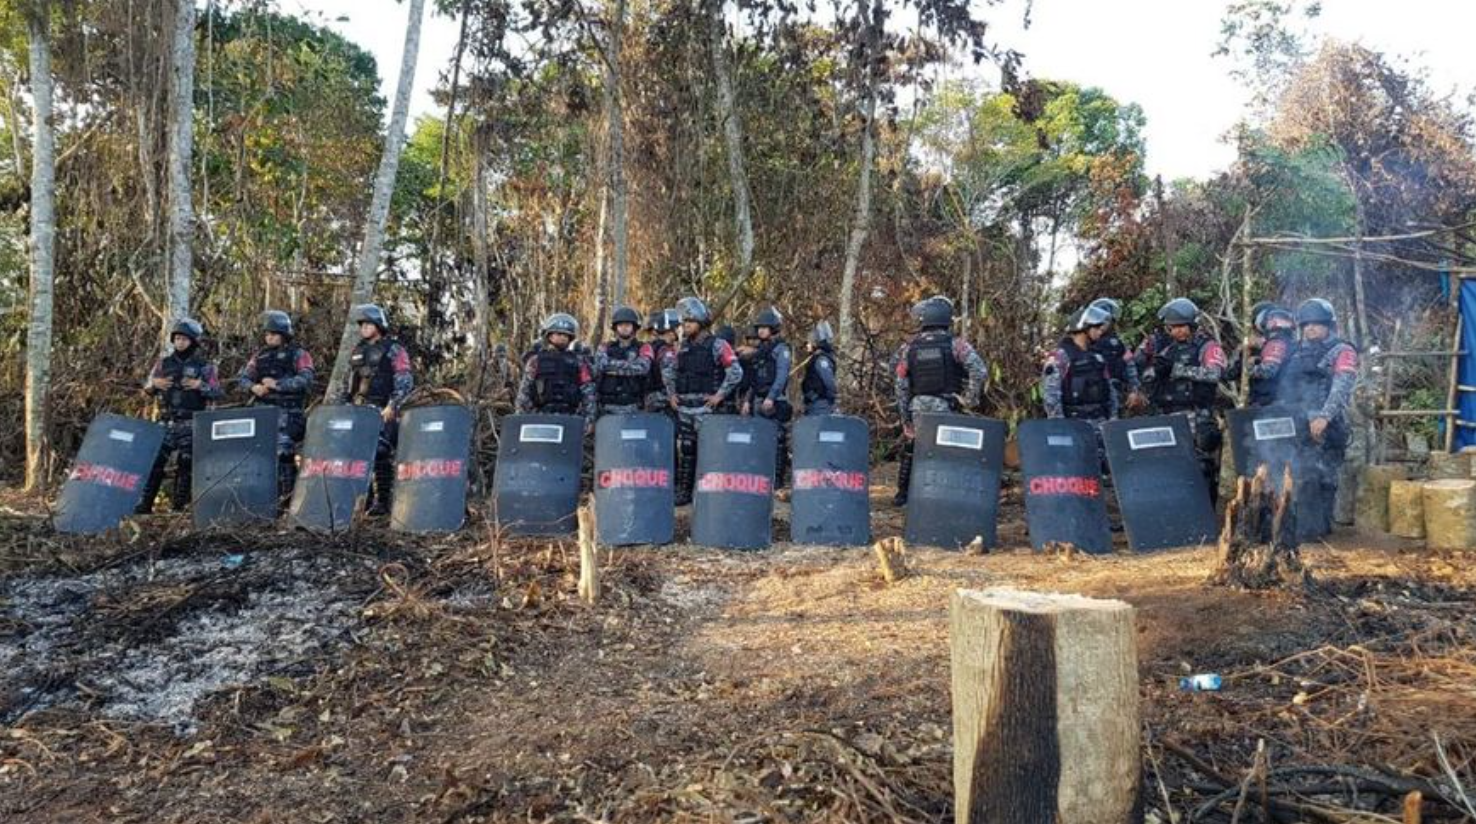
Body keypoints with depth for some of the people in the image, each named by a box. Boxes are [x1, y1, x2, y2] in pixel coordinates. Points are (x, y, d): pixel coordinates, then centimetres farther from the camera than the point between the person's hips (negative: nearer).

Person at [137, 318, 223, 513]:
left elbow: (217, 393, -2)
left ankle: (178, 506, 7)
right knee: (154, 463, -1)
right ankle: (145, 504, 5)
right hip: (166, 422, 3)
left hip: (190, 424, -3)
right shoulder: (164, 363, 11)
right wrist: (155, 383, -5)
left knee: (185, 466, 0)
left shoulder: (204, 366, 2)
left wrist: (199, 385, -19)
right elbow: (146, 389, 16)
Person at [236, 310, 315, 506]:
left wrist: (277, 384, -15)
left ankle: (287, 495, -6)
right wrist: (253, 387, -8)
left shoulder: (298, 354, 1)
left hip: (287, 413, -6)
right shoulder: (260, 355, 17)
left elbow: (306, 379, -13)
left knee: (282, 453, -13)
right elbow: (242, 378, 15)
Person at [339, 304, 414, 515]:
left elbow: (405, 381, -11)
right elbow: (349, 384, 27)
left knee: (380, 454, -12)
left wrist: (392, 405, -21)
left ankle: (384, 500, -8)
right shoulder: (358, 351, 20)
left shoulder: (393, 350, -2)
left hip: (383, 412, -7)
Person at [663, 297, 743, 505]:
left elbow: (736, 372, -12)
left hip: (705, 407, -6)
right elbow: (668, 369, 24)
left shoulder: (716, 345, -6)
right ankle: (684, 491, 17)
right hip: (683, 406, 6)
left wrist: (720, 395, -13)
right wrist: (671, 393, 14)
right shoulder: (683, 346, 12)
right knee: (685, 449, 9)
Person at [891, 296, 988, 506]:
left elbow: (901, 388, 1)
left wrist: (905, 420, 6)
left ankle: (903, 493, 27)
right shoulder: (955, 344, -5)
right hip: (946, 409, -2)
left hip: (917, 409, 2)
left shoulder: (908, 348, 1)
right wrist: (968, 399, -5)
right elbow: (980, 371, -17)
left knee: (909, 450, 19)